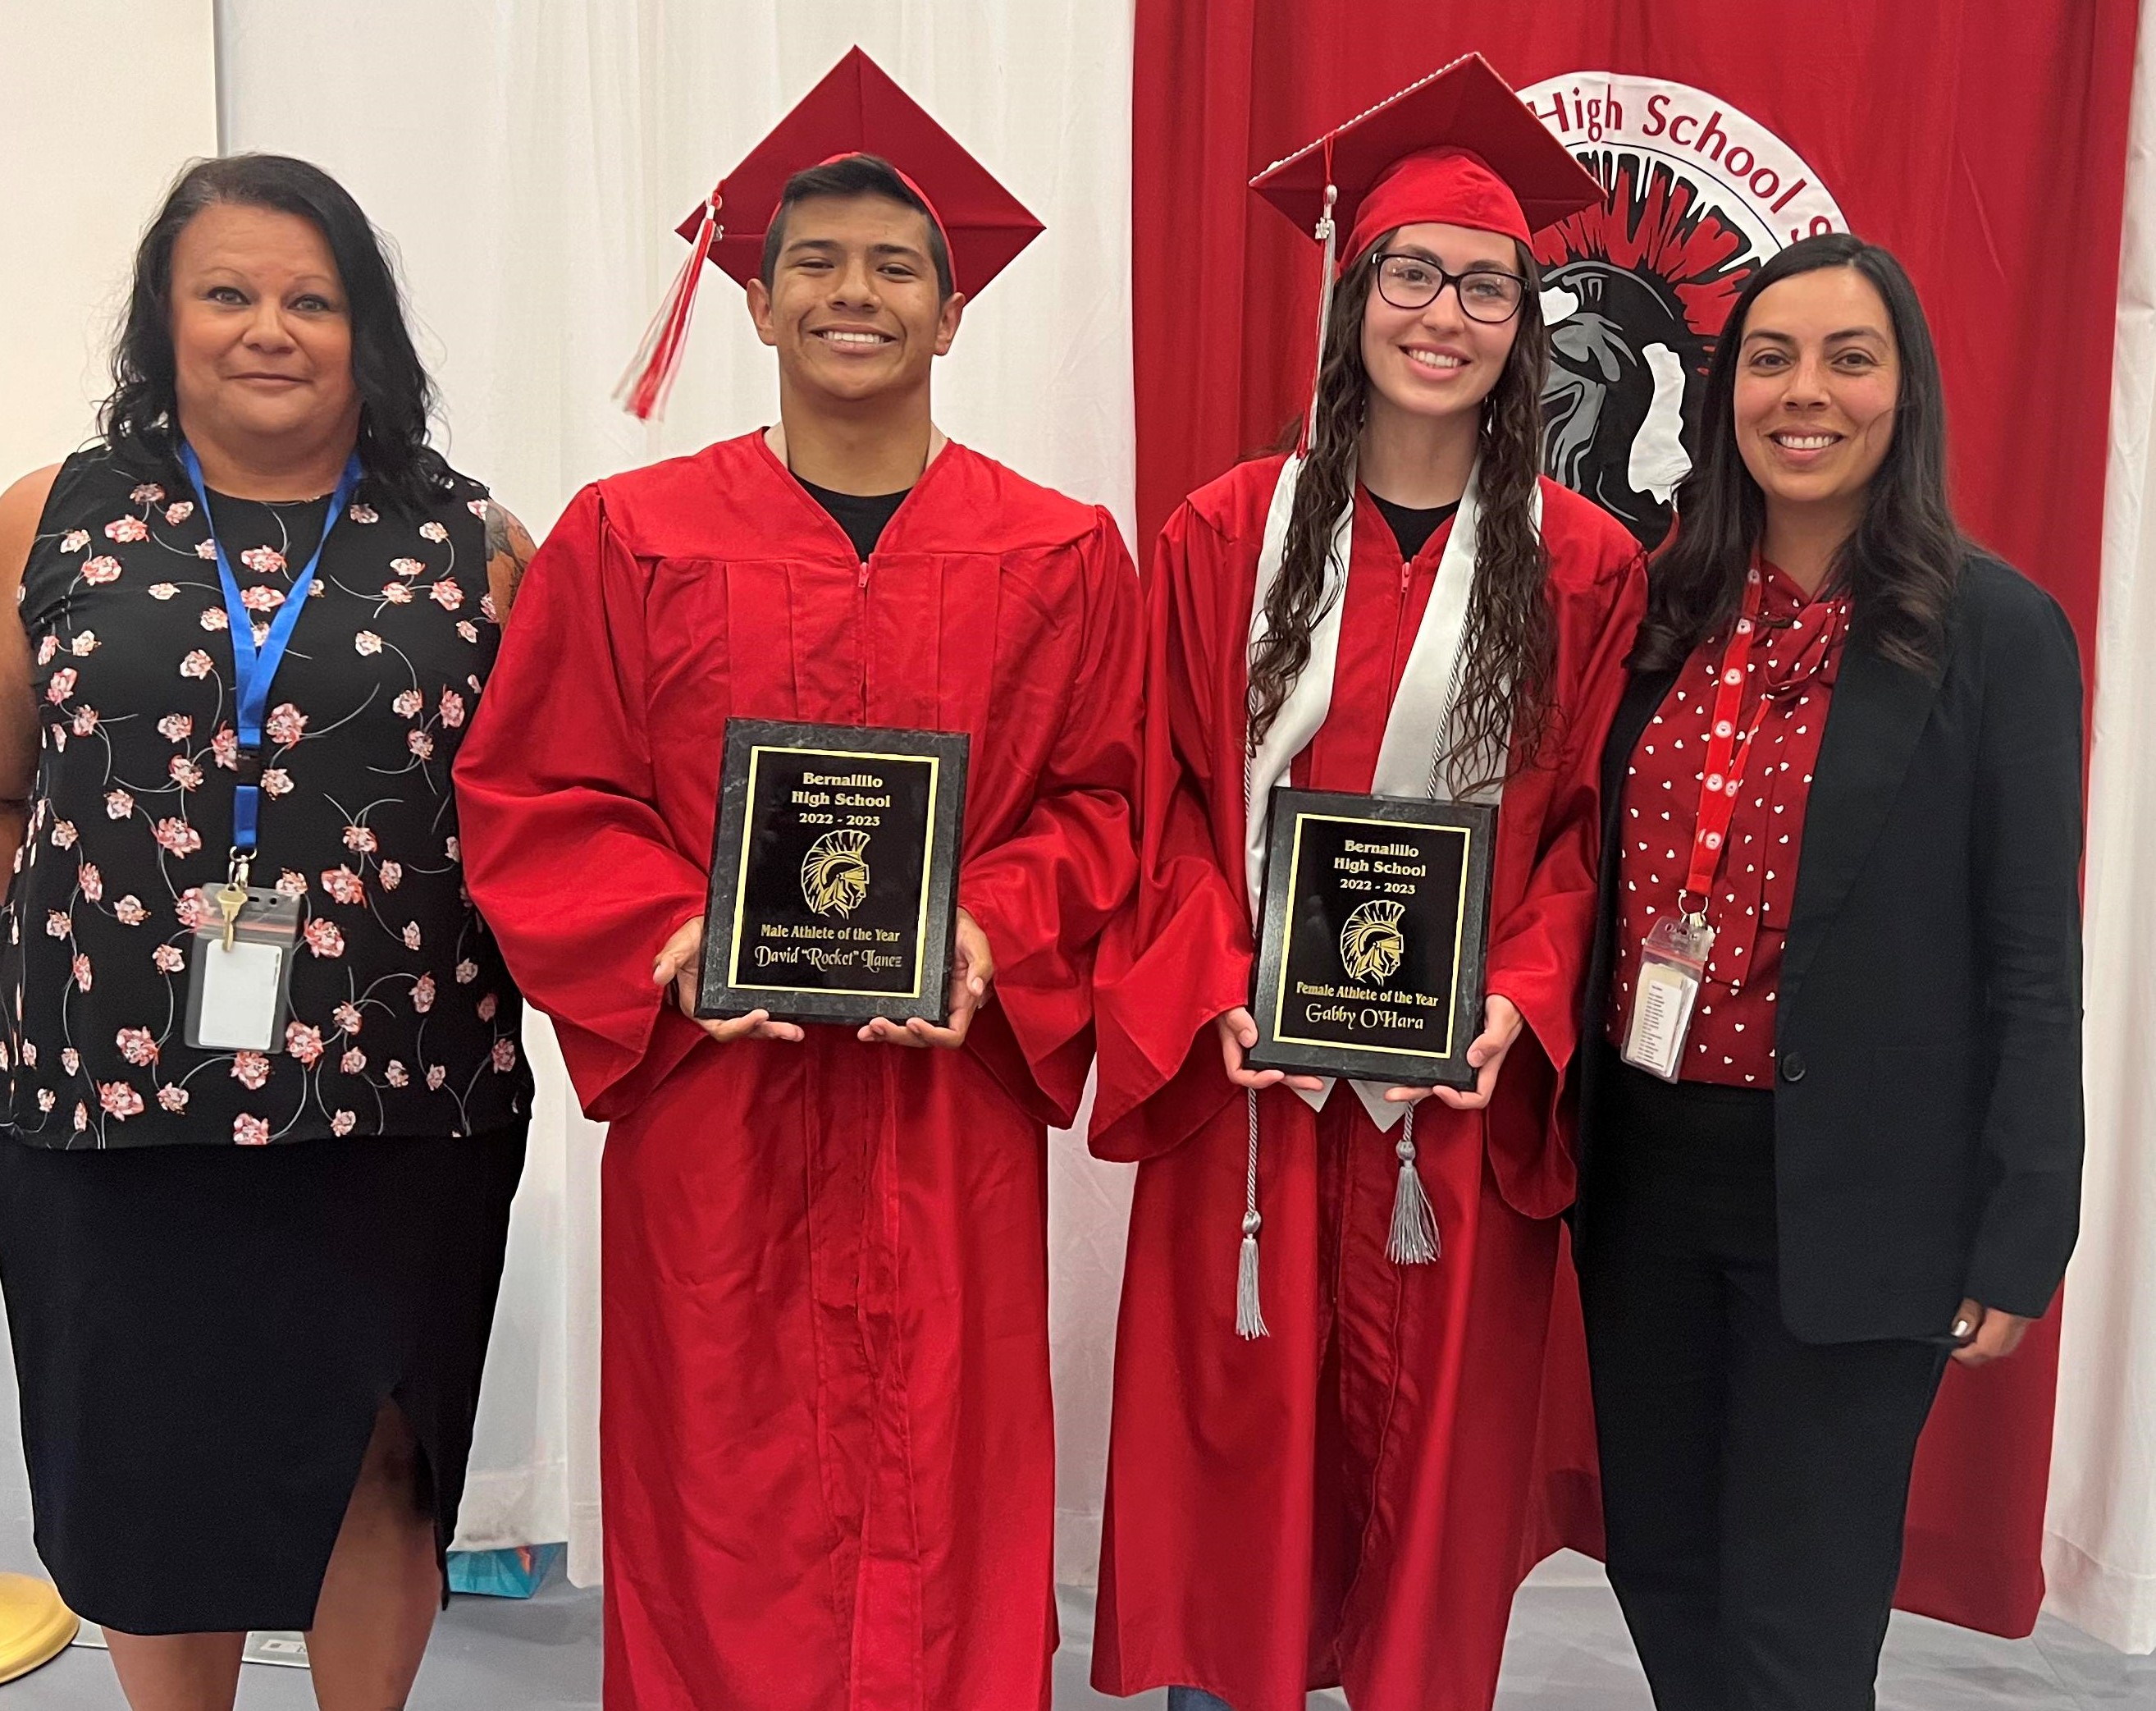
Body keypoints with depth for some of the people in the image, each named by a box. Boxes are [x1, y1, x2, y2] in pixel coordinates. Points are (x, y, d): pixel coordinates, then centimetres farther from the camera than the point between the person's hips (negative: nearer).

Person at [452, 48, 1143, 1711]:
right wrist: (675, 938, -13)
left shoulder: (1061, 557, 5)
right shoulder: (628, 539, 4)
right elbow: (531, 804, 2)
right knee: (721, 1501, 10)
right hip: (704, 1092, 0)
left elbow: (1104, 801, 5)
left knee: (942, 1484, 9)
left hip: (950, 1102, 0)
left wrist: (992, 930, -13)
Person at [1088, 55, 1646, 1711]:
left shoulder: (1584, 568, 1)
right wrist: (1219, 988, -11)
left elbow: (1585, 828, 2)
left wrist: (1518, 1002, -13)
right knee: (1238, 1423, 7)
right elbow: (1170, 799, 2)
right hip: (1251, 1077, 0)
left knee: (1436, 1432, 10)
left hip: (1465, 1090, 0)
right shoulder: (1227, 534, 2)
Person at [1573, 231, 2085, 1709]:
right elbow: (1597, 883, 9)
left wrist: (2021, 1236, -9)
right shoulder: (1662, 614, 5)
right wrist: (1559, 1131, 5)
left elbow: (2031, 965, -7)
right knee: (1658, 1568, 18)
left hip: (1848, 1194, -4)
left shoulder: (1998, 632, -8)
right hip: (1644, 1164, 5)